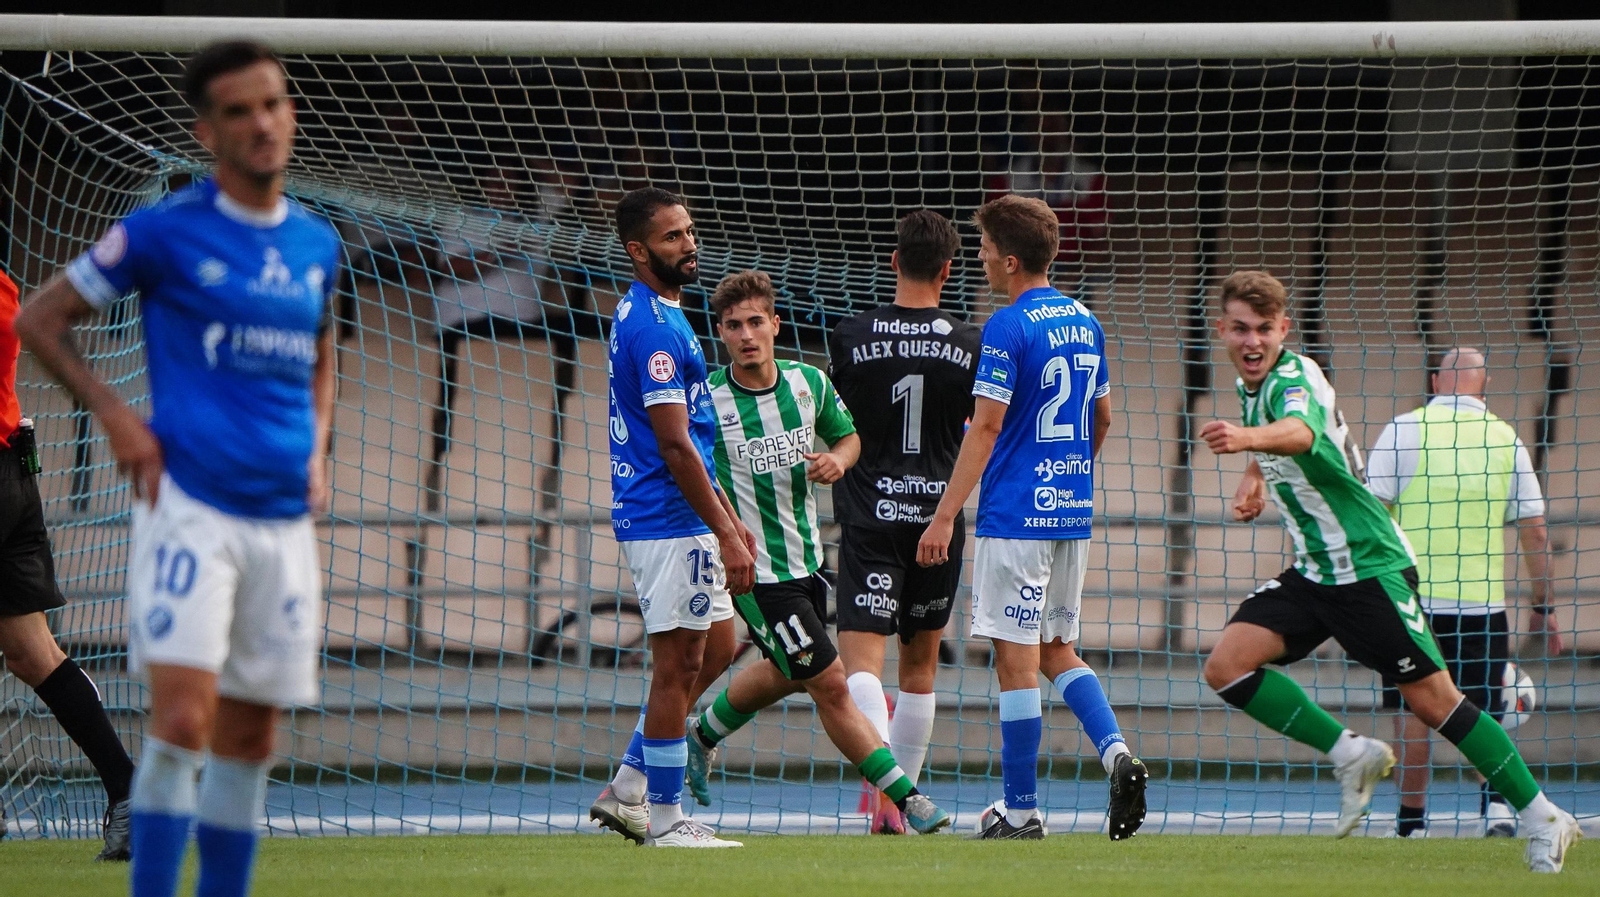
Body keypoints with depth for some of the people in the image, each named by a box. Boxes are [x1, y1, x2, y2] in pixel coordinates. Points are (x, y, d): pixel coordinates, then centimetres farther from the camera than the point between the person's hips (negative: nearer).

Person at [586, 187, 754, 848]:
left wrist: (730, 521, 22)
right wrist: (725, 537, -19)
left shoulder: (649, 315, 15)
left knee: (716, 646, 16)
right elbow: (675, 447, -21)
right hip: (667, 520, -10)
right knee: (678, 663, -4)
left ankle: (628, 788, 18)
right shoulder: (654, 327, -17)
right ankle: (665, 818, 2)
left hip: (687, 516, 10)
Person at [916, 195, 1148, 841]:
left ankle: (1021, 812, 1)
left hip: (1016, 516, -8)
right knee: (1057, 650, 17)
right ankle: (1116, 752, -5)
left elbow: (986, 428, -17)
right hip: (1074, 515, 8)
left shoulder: (1008, 328, -13)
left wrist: (944, 516, -15)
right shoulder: (1084, 322, 11)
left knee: (1016, 660, -2)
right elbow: (1102, 418, 19)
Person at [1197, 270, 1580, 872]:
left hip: (1370, 567, -8)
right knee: (1227, 668, -9)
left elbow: (1300, 432, -49)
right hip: (1312, 572, 8)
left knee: (1431, 700, -7)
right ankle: (1351, 756, 4)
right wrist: (1255, 478, 12)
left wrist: (1249, 438, -69)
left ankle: (1542, 818, 5)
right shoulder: (1252, 382, 5)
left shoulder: (1294, 378, -22)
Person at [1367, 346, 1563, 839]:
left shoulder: (1404, 430, -2)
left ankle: (1412, 819, 7)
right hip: (1482, 602, 1)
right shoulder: (1506, 439, 5)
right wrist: (1542, 605, 15)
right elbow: (1533, 528, 7)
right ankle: (1495, 799, -9)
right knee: (1484, 711, 11)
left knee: (1412, 710, 5)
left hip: (1410, 594, -1)